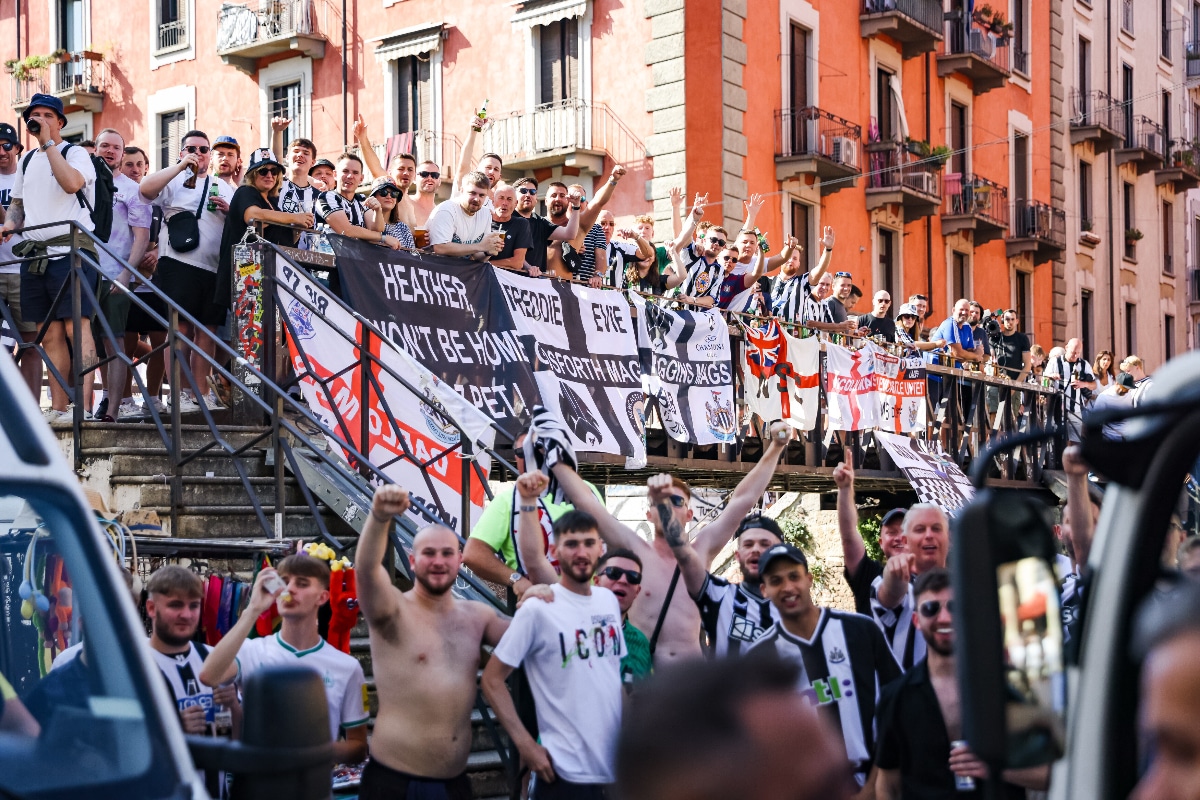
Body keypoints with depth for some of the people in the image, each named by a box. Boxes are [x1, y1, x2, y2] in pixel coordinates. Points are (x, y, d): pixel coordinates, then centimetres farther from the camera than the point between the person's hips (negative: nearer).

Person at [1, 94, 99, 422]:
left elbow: (71, 183, -20)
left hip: (72, 250, -7)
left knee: (76, 324, -16)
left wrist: (49, 142, -15)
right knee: (50, 334, 5)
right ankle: (57, 408, 6)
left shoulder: (75, 153, 0)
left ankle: (84, 407, -22)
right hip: (35, 255, 7)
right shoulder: (27, 161, 21)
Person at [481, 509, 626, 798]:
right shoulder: (538, 609, -11)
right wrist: (526, 745, -15)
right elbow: (491, 680, -10)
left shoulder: (610, 600, 7)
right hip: (565, 771, -5)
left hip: (617, 765, 6)